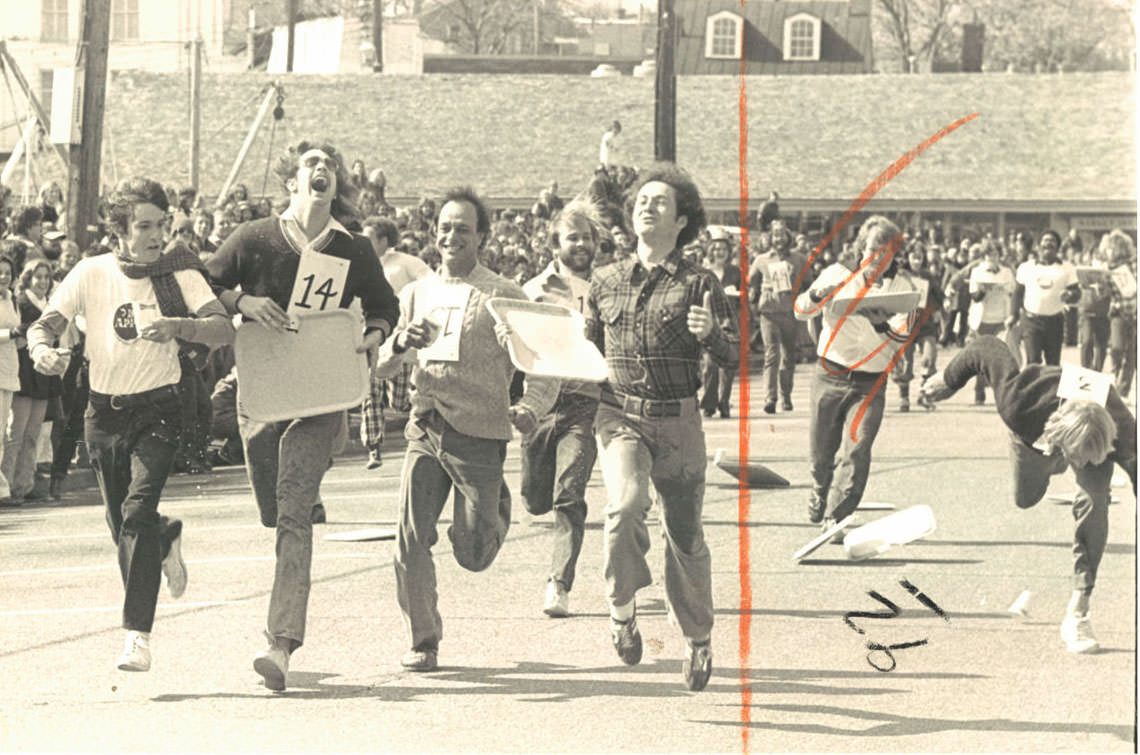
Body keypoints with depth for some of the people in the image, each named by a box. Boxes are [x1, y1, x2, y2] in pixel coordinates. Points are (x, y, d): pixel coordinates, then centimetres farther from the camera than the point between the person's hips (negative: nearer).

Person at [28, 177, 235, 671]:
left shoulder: (179, 273, -5)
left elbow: (224, 329, -15)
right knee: (122, 524, 12)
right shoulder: (92, 274, -2)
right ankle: (167, 540, 49)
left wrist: (178, 325, -34)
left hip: (157, 410, -3)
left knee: (138, 510, -21)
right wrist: (43, 351, -28)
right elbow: (43, 325, -4)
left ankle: (137, 634, -19)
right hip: (104, 412, 3)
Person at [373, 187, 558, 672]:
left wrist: (531, 408, -17)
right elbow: (382, 367, 14)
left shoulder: (504, 296, 0)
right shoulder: (415, 294, 13)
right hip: (425, 432, 3)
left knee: (473, 555, -2)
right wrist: (402, 343, -9)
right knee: (411, 538, -10)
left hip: (480, 435, -3)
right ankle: (423, 641, 6)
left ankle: (497, 510, 33)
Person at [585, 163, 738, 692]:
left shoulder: (699, 285, 0)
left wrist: (710, 334, -24)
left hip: (678, 421, -1)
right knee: (626, 504, -28)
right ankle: (622, 608, -8)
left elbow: (737, 359, -5)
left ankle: (698, 638, 28)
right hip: (619, 415, 1)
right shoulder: (605, 282, 9)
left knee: (685, 536, 7)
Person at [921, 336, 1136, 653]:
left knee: (1093, 500, -26)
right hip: (1034, 435, 2)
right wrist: (948, 380, -12)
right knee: (1026, 498, 22)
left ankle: (1078, 613, -19)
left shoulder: (1123, 433, -45)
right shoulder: (1019, 406, -47)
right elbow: (987, 348, -33)